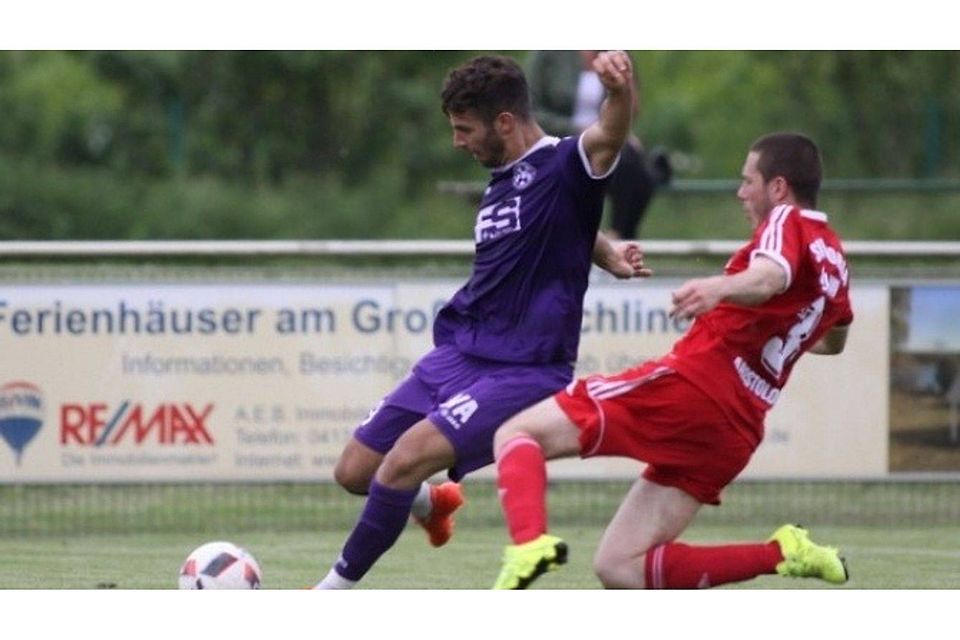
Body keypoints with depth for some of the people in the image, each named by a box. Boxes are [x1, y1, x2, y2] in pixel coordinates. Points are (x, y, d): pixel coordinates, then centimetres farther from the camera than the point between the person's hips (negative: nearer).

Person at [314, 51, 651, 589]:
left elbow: (609, 135, -33)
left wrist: (621, 89, -57)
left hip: (524, 370, -9)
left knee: (406, 459, -25)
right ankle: (431, 502, 42)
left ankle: (335, 590, -9)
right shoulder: (501, 183, 14)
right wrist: (606, 254, 11)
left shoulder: (565, 167, -10)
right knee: (355, 470, 8)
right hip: (457, 356, 9)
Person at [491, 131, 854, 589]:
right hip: (737, 432, 8)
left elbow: (769, 276, -26)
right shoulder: (834, 259, 24)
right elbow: (834, 340, 44)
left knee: (517, 433, -4)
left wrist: (720, 287, -46)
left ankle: (529, 543, -34)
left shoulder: (788, 223, -1)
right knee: (619, 569, 9)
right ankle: (783, 552, -2)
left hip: (691, 383, -8)